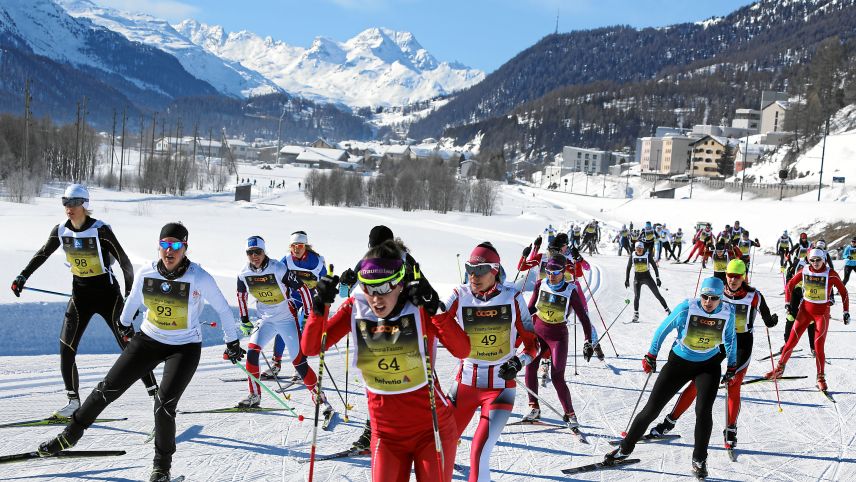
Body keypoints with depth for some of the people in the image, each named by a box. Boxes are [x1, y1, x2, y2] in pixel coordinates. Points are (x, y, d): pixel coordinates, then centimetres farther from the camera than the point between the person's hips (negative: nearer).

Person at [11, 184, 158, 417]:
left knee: (129, 345, -4)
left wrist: (130, 292, -19)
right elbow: (42, 254, 15)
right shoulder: (61, 231, -1)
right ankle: (73, 400, 9)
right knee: (66, 347, -4)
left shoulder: (100, 230, -16)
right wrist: (23, 276, 12)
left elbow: (124, 260, -14)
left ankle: (155, 392, 7)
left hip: (106, 292, -5)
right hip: (80, 294, 5)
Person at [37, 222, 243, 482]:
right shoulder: (146, 273, -10)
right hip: (148, 339, 4)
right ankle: (71, 434, 23)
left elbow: (223, 309, -6)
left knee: (164, 404, -16)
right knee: (109, 388, 2)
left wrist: (232, 342, 4)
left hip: (185, 347, -4)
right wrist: (125, 322, 29)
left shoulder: (200, 278, -21)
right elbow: (134, 298, 12)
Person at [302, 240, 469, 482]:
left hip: (431, 427, -2)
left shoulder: (419, 307, -14)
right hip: (386, 433, 2)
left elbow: (461, 350, -24)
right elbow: (310, 348, -8)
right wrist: (321, 305, -21)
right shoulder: (355, 309, -7)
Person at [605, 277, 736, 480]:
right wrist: (651, 357, -1)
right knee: (652, 409, -1)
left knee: (703, 411, -16)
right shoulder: (687, 309, -23)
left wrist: (732, 367, 13)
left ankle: (699, 460, 6)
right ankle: (625, 449, 14)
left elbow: (730, 339, 7)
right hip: (679, 362, -1)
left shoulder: (728, 313, -13)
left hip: (709, 365, 1)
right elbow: (663, 329, -9)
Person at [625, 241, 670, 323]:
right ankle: (636, 315, -1)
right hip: (637, 278, 1)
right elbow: (628, 268, 5)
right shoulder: (632, 256, -5)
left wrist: (657, 278, -7)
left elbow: (654, 266, -4)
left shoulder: (648, 255, -10)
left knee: (657, 294, 0)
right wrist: (627, 279, 1)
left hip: (647, 277, -1)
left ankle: (667, 310, 9)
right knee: (636, 296, -12)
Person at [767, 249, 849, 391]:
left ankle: (821, 378, 10)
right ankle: (779, 369, 17)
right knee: (791, 341, 3)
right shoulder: (804, 271, -5)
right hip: (805, 310, 3)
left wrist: (846, 311, -4)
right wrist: (788, 303, 1)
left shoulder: (830, 274, -13)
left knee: (818, 347, -6)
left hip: (822, 313, -2)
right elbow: (790, 285, 7)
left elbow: (843, 291, -3)